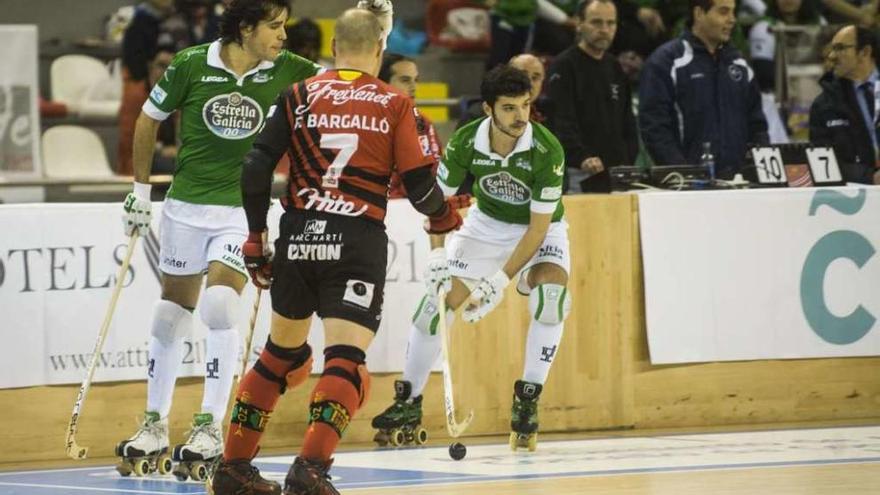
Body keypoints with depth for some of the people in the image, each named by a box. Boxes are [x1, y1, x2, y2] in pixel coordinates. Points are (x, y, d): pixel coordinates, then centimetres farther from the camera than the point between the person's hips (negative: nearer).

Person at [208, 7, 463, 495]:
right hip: (358, 243, -4)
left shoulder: (299, 97, 9)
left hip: (298, 236, 4)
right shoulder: (395, 104, 4)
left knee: (280, 353, 20)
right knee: (345, 360, -8)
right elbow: (420, 186, -1)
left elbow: (255, 170, 2)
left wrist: (256, 238, 13)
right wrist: (444, 217, 21)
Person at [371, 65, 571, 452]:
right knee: (439, 298, -7)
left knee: (551, 295, -30)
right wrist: (437, 254, -23)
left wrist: (500, 280, -31)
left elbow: (538, 227, -28)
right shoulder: (465, 143, -23)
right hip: (486, 223, 3)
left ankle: (527, 399, -18)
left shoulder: (546, 151, -31)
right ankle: (409, 402, 10)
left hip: (540, 231, -3)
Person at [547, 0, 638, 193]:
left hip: (616, 176, 6)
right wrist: (581, 157, -32)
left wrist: (628, 162, 6)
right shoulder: (564, 67, -4)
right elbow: (562, 123, -16)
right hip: (579, 178, -6)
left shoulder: (614, 69, 18)